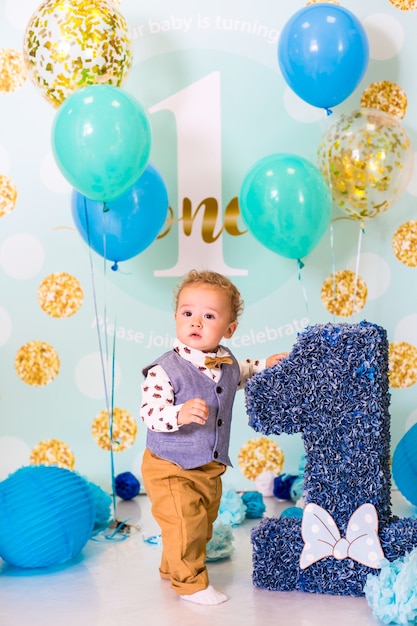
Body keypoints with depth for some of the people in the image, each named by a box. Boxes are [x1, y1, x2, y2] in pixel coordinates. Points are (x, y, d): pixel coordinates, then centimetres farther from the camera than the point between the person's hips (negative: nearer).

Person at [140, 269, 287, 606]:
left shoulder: (226, 361, -2)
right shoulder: (164, 369, -24)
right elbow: (151, 413, -30)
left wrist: (264, 365, 13)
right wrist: (180, 414, -47)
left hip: (210, 468, 7)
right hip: (170, 469, -7)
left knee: (203, 523, 22)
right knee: (183, 525, -7)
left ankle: (173, 567, 44)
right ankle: (190, 581, 15)